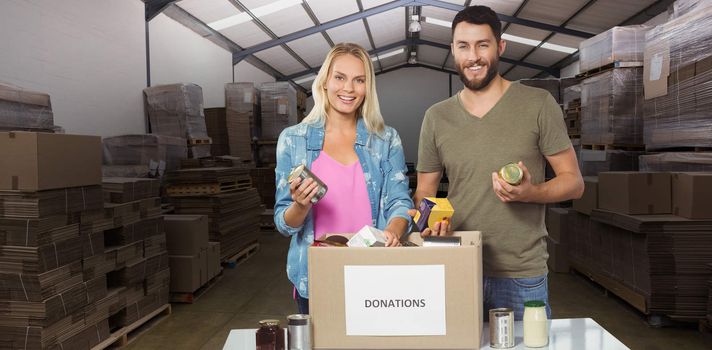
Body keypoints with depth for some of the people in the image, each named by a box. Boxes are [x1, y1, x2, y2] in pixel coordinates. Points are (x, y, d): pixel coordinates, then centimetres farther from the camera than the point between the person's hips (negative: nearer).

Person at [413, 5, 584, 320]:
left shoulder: (538, 104, -3)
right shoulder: (436, 117, 5)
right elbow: (425, 191, 10)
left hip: (522, 275, -2)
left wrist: (530, 192, -21)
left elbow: (573, 181, -1)